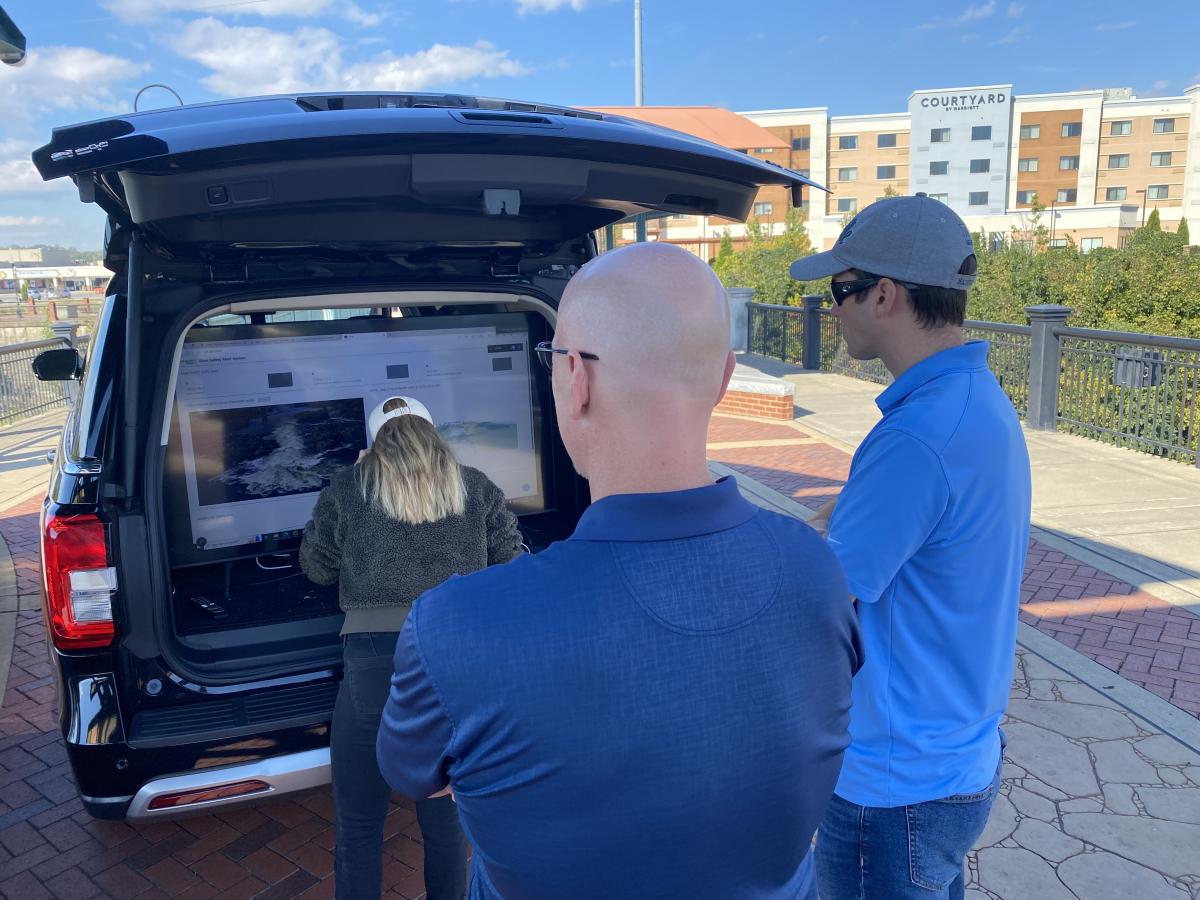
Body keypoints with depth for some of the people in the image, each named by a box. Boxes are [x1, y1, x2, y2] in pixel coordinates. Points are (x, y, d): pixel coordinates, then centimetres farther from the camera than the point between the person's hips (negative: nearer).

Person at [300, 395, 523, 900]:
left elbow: (316, 567, 17)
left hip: (375, 661, -2)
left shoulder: (347, 489, 4)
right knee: (446, 819, 21)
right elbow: (510, 562, 13)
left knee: (358, 826, 18)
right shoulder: (476, 487, 7)